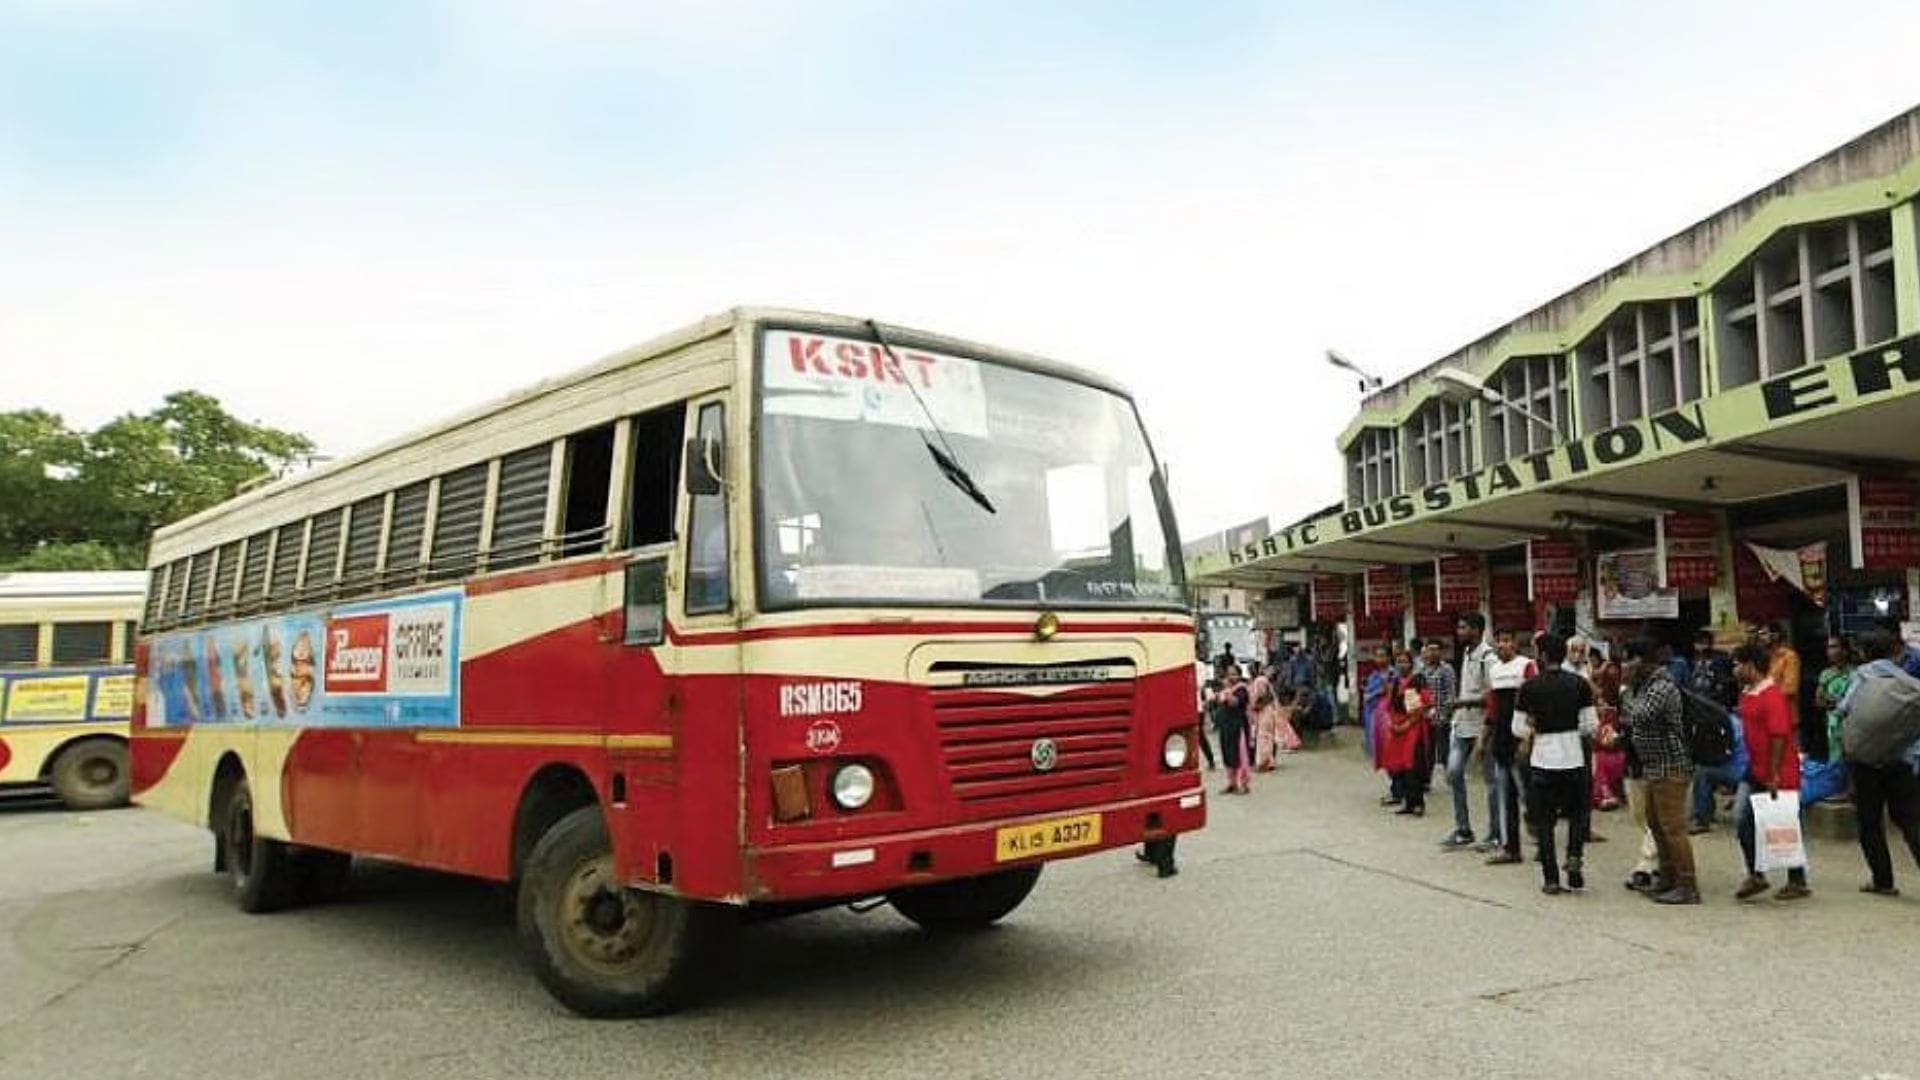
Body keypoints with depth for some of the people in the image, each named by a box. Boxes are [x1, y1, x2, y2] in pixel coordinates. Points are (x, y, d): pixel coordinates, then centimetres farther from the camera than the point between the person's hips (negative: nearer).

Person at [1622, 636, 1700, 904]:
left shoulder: (1662, 687, -18)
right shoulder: (1647, 685, 13)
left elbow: (1640, 716, -30)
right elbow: (1632, 720, 21)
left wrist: (1629, 687, -15)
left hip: (1670, 769, -11)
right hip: (1654, 768, 11)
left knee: (1673, 828, -6)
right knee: (1656, 825, 18)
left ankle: (1688, 887, 0)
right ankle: (1668, 879, 28)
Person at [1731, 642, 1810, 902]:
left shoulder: (1773, 695, -18)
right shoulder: (1746, 694, 9)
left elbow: (1779, 737, -22)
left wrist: (1773, 776, -22)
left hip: (1779, 775, -8)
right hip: (1755, 772, 8)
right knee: (1741, 819, 1)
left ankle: (1797, 882, 17)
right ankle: (1755, 875, 10)